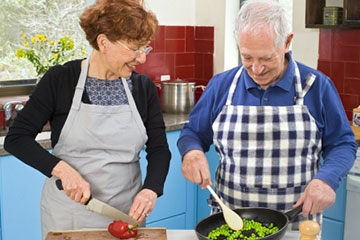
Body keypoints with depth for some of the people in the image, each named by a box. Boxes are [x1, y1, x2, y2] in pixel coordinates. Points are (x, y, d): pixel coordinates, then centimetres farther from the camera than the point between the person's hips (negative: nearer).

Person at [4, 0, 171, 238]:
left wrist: (151, 189, -17)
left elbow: (159, 148, 1)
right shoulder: (60, 80, -10)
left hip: (127, 212, 3)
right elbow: (16, 138, -9)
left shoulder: (143, 87, -1)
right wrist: (62, 169, -23)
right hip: (68, 213, -2)